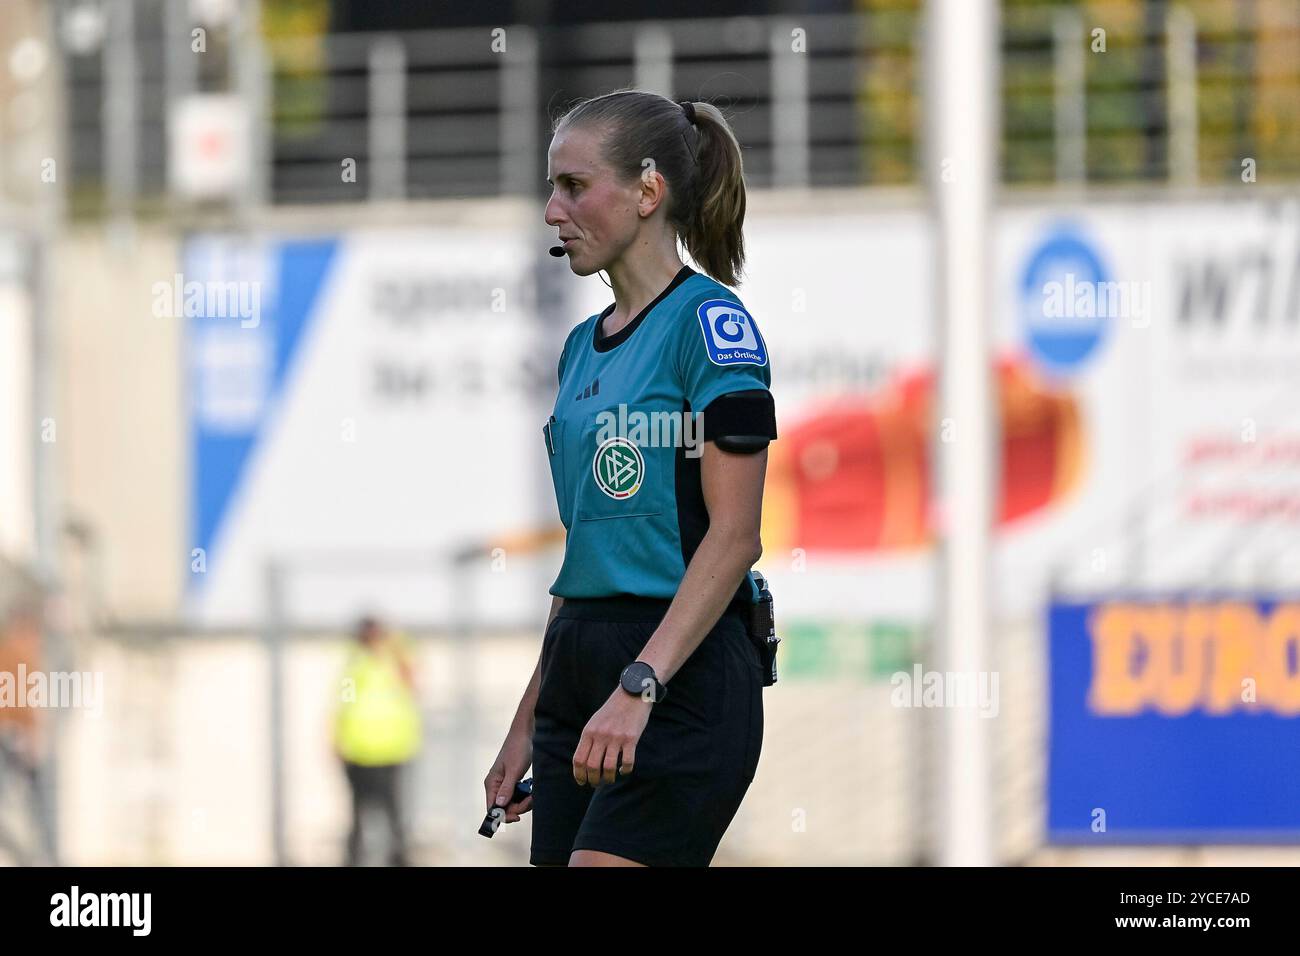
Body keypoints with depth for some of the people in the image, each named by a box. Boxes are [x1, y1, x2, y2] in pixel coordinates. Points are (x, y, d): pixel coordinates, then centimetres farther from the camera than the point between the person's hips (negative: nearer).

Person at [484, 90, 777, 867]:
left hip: (683, 681, -9)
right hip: (581, 674, 9)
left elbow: (733, 538, -15)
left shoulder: (712, 322, -9)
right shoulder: (583, 345, 17)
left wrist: (638, 686, -24)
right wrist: (528, 724, 19)